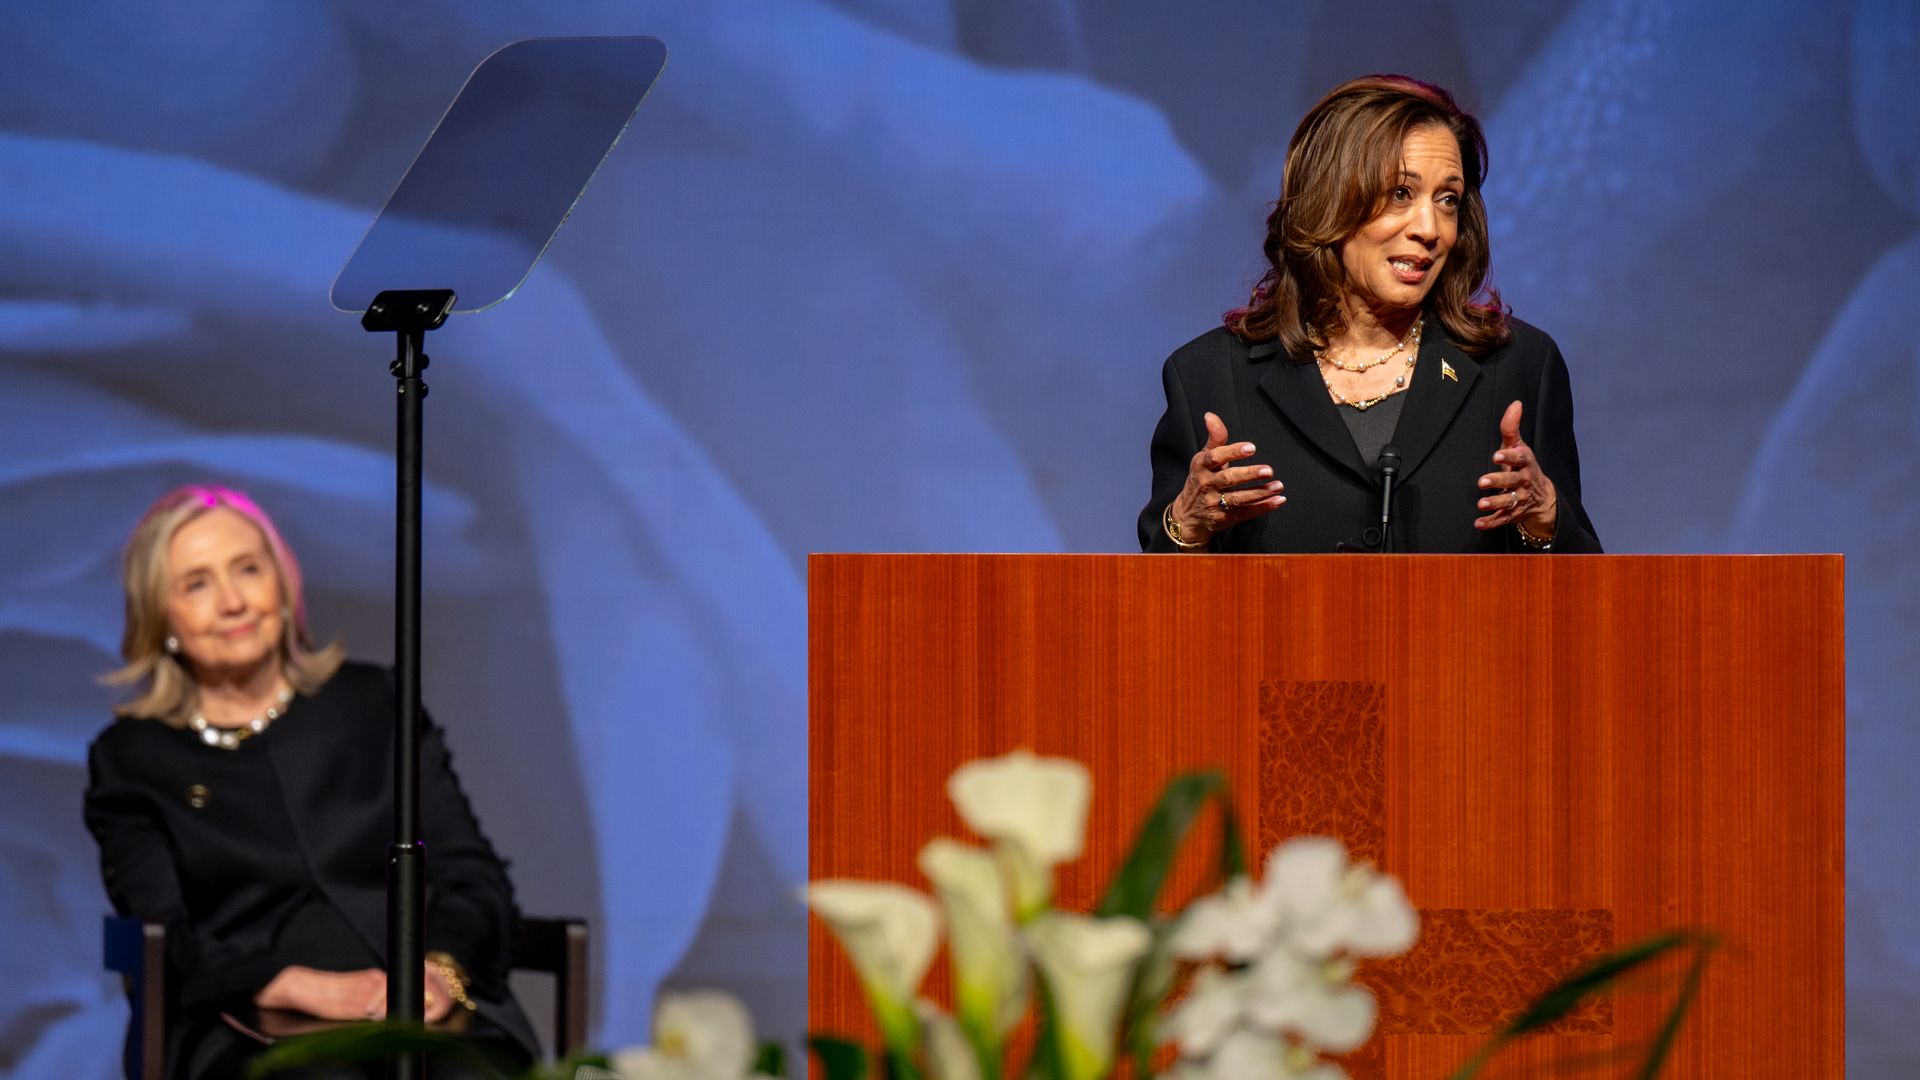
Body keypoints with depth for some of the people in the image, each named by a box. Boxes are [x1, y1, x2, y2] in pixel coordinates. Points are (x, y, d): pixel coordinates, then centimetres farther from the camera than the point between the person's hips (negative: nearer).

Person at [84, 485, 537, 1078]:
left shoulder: (375, 702, 22)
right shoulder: (131, 757, 16)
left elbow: (474, 874, 14)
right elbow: (165, 946, 3)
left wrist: (440, 968, -9)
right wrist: (304, 987, -16)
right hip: (251, 1026, -1)